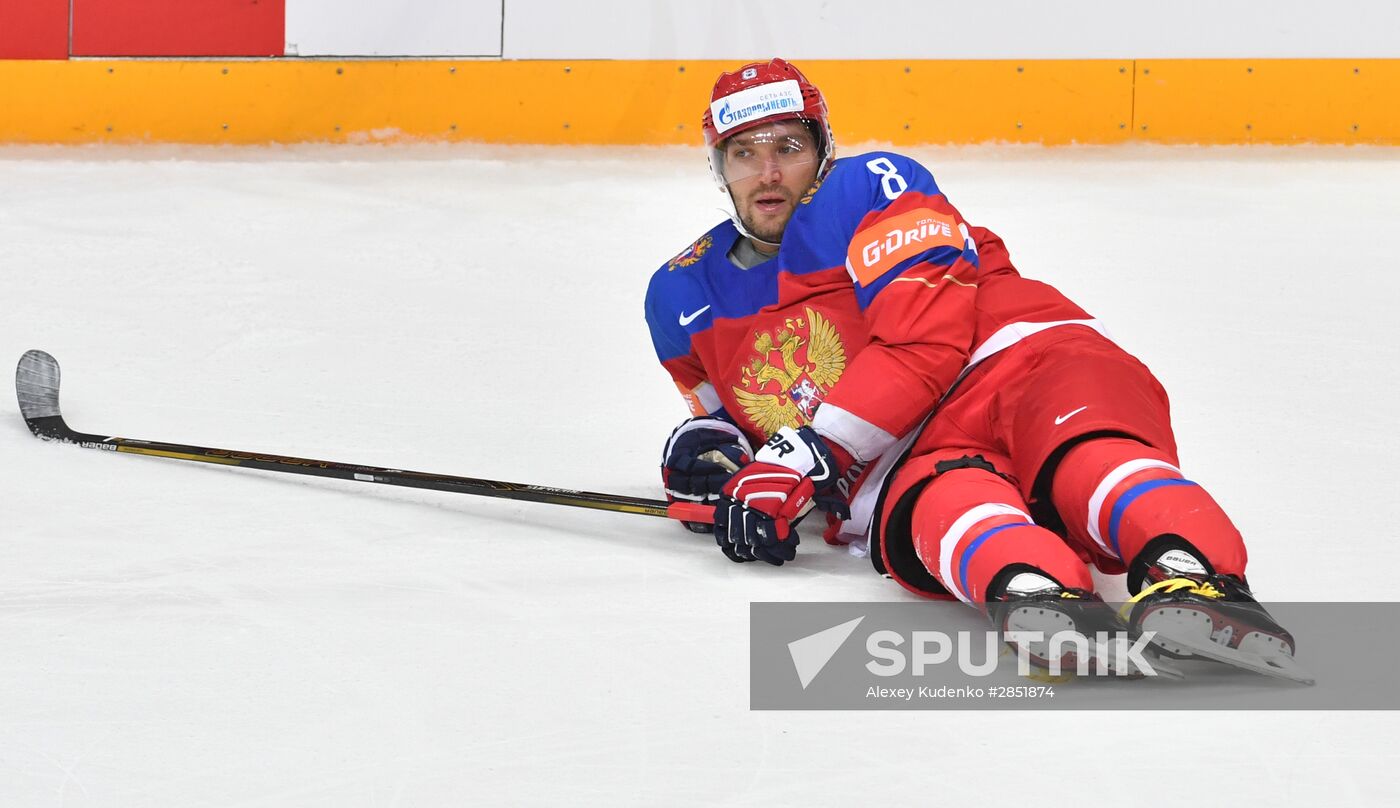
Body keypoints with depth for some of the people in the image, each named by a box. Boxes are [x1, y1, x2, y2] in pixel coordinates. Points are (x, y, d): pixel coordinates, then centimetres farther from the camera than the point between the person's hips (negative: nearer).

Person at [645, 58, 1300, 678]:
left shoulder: (869, 188, 3)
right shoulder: (684, 298, 22)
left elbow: (927, 338, -10)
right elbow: (722, 416, 36)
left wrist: (807, 457, -16)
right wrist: (709, 458, 9)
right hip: (897, 475, 2)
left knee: (1089, 454, -39)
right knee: (943, 500, -38)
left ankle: (1187, 573, -72)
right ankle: (1037, 592, -73)